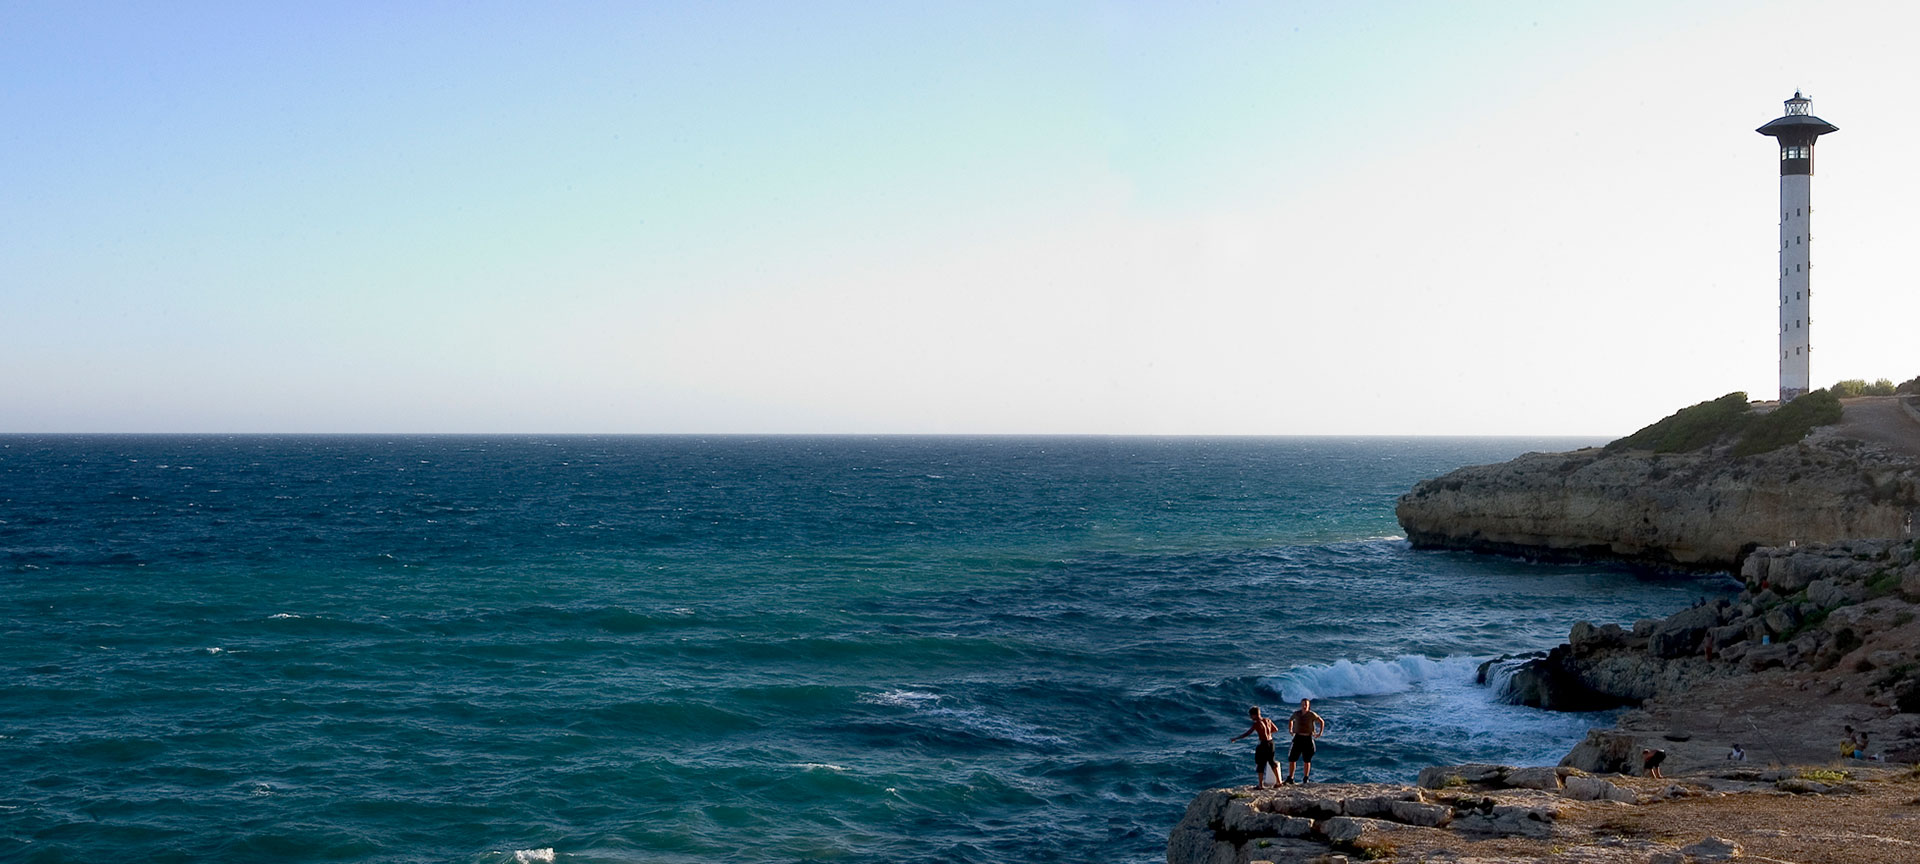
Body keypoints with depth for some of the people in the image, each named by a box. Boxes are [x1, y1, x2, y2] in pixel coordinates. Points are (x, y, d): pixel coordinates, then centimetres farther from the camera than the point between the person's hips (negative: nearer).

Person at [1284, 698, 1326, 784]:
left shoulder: (1312, 715, -5)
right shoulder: (1296, 714, 4)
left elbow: (1322, 721, 7)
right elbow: (1290, 720, 25)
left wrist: (1320, 733, 3)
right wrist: (1290, 730, 14)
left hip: (1308, 738, -2)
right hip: (1298, 737, 2)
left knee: (1307, 760, 7)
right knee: (1292, 758, -4)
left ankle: (1306, 778, 19)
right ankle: (1290, 778, 2)